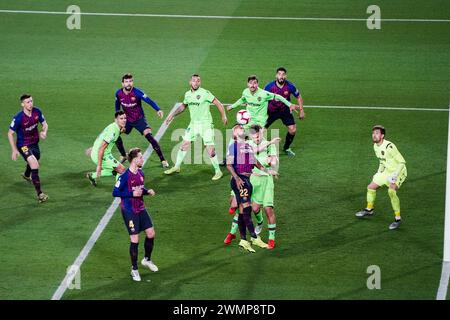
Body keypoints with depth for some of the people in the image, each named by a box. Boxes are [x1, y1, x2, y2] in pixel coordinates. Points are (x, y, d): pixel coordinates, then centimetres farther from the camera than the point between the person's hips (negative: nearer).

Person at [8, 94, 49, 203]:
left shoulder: (37, 111, -12)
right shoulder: (18, 118, -27)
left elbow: (44, 124, 4)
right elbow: (10, 133, -15)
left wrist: (44, 132, -19)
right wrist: (14, 150, -17)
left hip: (34, 143, 7)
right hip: (23, 145, -7)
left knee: (34, 163, 30)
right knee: (35, 165, -24)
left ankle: (26, 175, 66)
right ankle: (40, 195, -25)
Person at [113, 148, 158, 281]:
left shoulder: (140, 173, 4)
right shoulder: (125, 176, -19)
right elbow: (115, 192, -17)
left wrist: (147, 191, -1)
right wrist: (132, 194, -24)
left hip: (141, 209, 7)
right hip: (129, 211, -7)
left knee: (151, 234, 7)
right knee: (134, 239, -4)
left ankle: (147, 259, 32)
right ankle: (134, 269, 11)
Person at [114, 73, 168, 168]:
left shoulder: (137, 92, -23)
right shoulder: (118, 93, -10)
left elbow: (149, 101, -31)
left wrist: (158, 110, -45)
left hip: (139, 119, -5)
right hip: (127, 120, 5)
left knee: (149, 136, -20)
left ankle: (163, 160, -15)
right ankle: (123, 156, 21)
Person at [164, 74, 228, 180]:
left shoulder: (205, 93, -14)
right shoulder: (187, 94, 6)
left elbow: (217, 103, -11)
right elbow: (183, 106, 24)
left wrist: (223, 116, -17)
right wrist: (172, 115, 24)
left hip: (206, 124, -6)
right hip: (193, 124, 6)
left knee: (210, 149, -8)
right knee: (184, 144, 11)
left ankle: (218, 172, 6)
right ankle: (176, 167, 28)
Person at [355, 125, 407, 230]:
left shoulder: (389, 147, -28)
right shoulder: (376, 146, 0)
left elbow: (402, 162, -25)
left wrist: (395, 175, -31)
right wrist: (379, 172, 12)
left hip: (399, 172, -9)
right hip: (387, 172, 9)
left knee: (391, 191, -32)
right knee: (371, 187, 13)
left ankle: (398, 218, -20)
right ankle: (369, 209, 41)